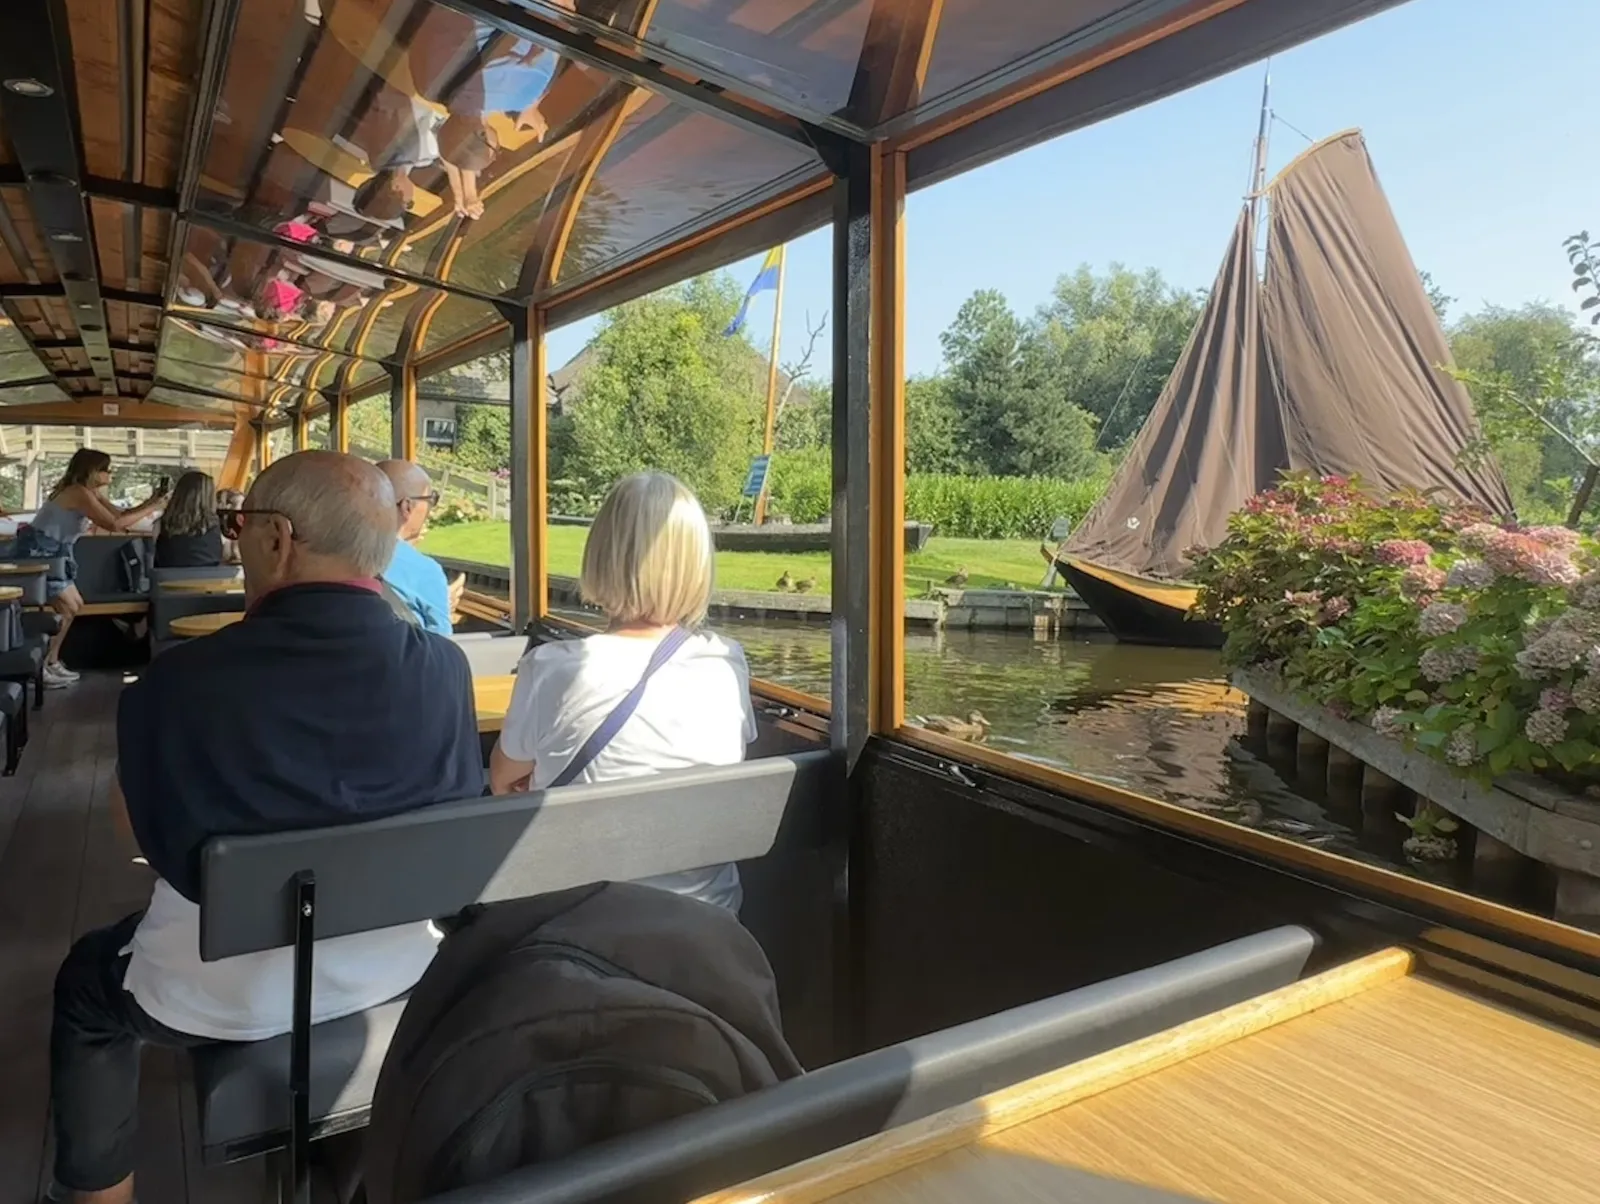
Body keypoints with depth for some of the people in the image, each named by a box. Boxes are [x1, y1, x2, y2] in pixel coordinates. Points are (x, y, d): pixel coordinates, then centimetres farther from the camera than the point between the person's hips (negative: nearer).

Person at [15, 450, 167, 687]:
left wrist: (150, 501, -4)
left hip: (51, 553, 10)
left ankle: (51, 662, 20)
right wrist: (151, 509, -23)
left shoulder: (89, 492, 10)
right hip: (39, 552, -10)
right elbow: (114, 524, -29)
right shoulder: (79, 492, -21)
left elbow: (121, 515, 10)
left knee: (74, 605, 14)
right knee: (67, 608, -8)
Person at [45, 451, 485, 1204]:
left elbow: (132, 824, -5)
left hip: (228, 997, -3)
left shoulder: (181, 679, -24)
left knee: (85, 983, 28)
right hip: (396, 971, 3)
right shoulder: (445, 668, -17)